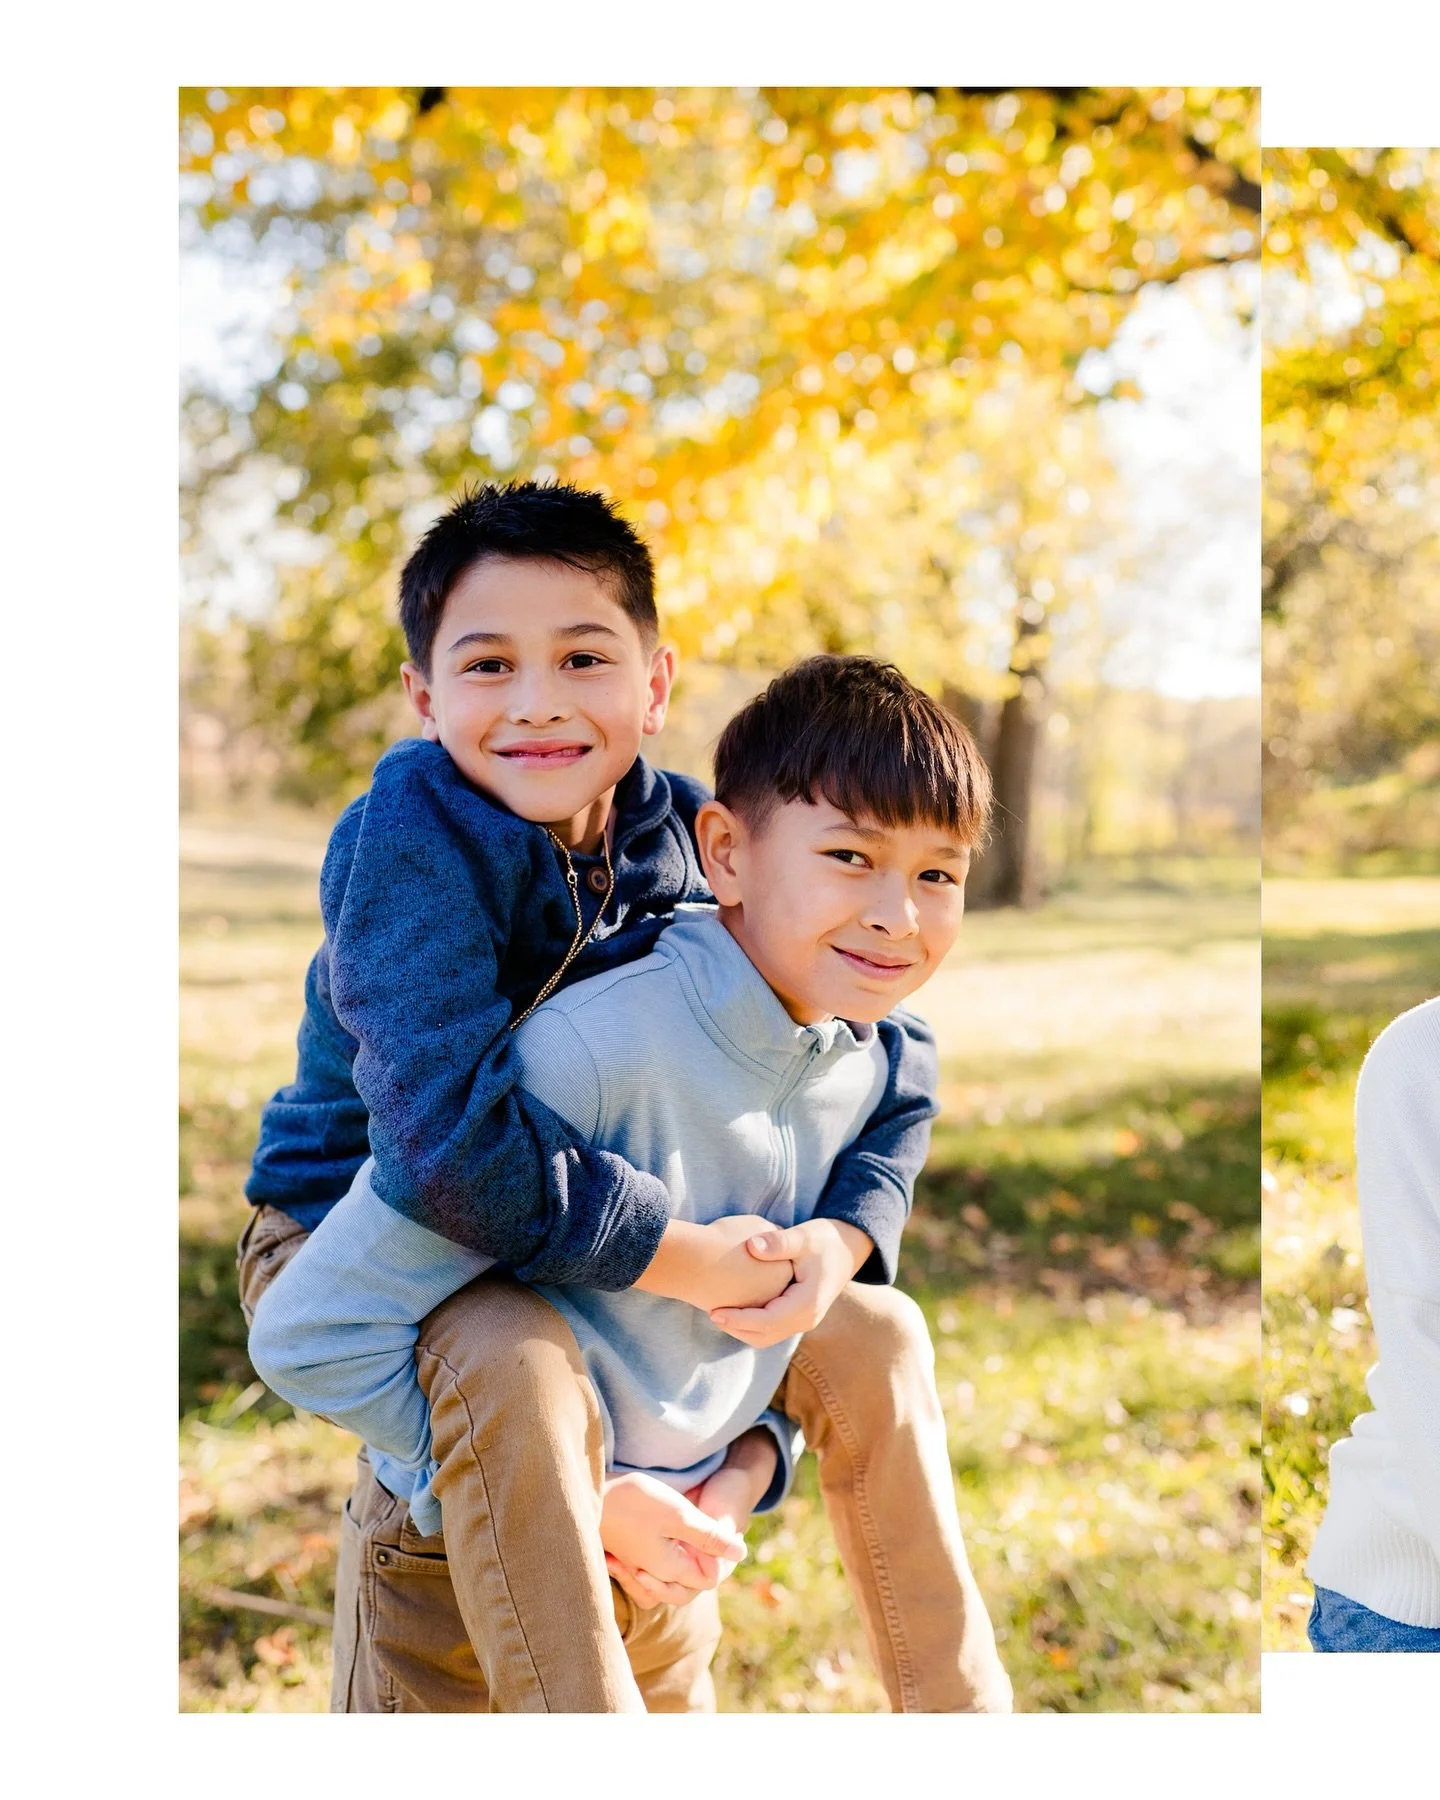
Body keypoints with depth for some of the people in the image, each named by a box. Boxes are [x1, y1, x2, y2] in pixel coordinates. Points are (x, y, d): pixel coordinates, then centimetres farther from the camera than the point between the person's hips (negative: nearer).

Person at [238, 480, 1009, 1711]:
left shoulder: (694, 842, -11)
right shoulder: (414, 832, -27)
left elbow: (892, 1059, -4)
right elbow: (452, 1144, -39)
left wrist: (838, 1238, -22)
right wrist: (685, 1259, -32)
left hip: (571, 1246, 6)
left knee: (876, 1331, 1)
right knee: (514, 1368, -39)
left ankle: (959, 1715, 14)